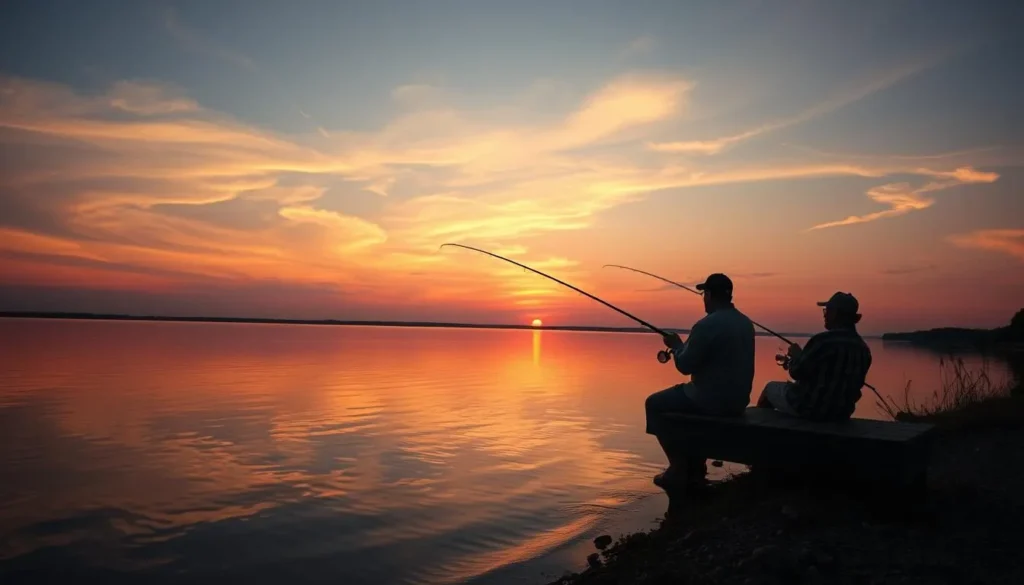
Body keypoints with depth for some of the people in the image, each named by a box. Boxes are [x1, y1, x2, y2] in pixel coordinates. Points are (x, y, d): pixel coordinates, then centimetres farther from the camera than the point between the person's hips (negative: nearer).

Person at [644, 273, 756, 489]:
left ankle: (678, 465, 9)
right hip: (738, 400, 8)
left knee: (654, 404, 10)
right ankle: (695, 466, 30)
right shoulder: (745, 323, 7)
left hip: (713, 400, -8)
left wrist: (676, 345, 2)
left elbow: (685, 366, -14)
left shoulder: (707, 324, -20)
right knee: (687, 399, 32)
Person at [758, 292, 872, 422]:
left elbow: (796, 372, -14)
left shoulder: (824, 340, -22)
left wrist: (795, 355, 6)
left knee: (771, 387, 18)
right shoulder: (863, 349, 0)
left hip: (810, 407, -7)